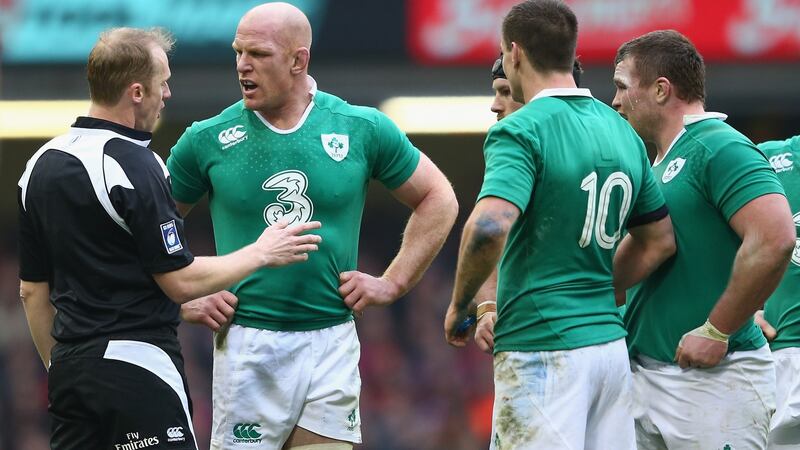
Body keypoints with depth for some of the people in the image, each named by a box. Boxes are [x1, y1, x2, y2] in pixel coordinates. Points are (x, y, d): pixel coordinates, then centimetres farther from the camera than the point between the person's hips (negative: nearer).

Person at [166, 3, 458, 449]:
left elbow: (439, 200, 11)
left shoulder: (363, 130, 1)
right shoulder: (208, 140, 0)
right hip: (247, 342, -1)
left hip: (331, 343, 1)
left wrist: (392, 283, 5)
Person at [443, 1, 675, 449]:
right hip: (610, 341, 7)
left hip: (541, 349, -7)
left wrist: (459, 306, -10)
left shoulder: (520, 131, -10)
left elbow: (489, 227, -25)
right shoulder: (621, 131, 13)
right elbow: (661, 241, 20)